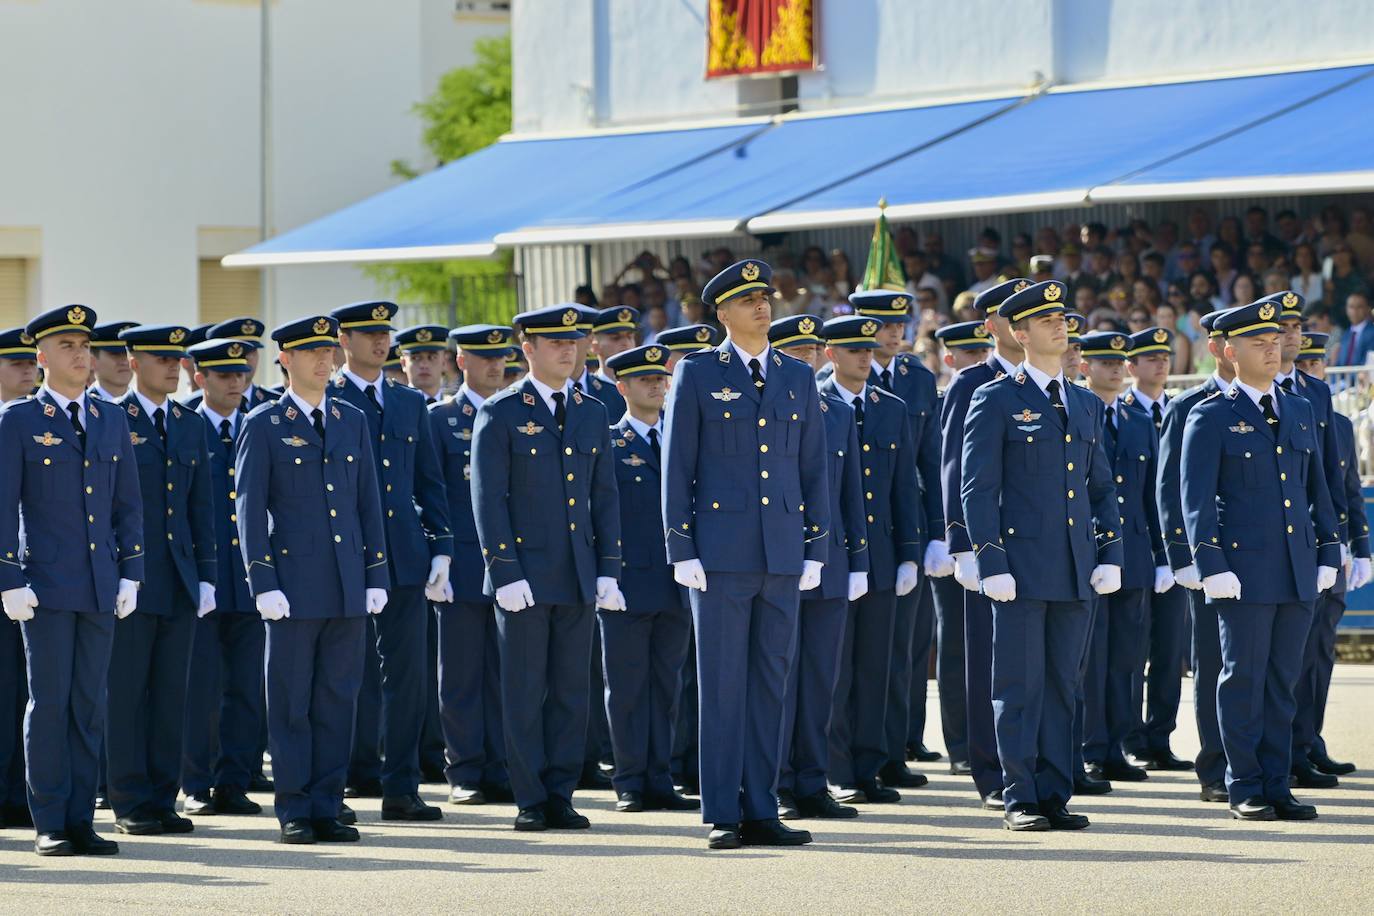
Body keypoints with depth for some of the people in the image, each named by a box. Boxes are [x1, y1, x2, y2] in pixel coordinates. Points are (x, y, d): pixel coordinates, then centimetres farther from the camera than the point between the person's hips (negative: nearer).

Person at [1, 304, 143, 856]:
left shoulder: (111, 420, 12)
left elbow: (128, 502, 14)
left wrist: (131, 574, 6)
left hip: (101, 587, 4)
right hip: (45, 586, -4)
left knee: (90, 705, 5)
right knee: (50, 702, -4)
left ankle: (80, 820, 10)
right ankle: (49, 825, 1)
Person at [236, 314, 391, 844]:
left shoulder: (352, 421, 13)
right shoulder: (264, 426, -1)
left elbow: (369, 502, 14)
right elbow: (248, 507, -4)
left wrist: (377, 576, 7)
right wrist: (263, 582, -11)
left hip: (348, 586, 4)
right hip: (294, 585, -4)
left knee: (338, 699, 5)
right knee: (291, 701, 0)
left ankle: (327, 809, 10)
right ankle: (294, 811, 5)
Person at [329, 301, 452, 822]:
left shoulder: (410, 403, 14)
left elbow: (430, 482, 16)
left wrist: (441, 548, 7)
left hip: (406, 559, 4)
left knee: (407, 675, 0)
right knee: (353, 676, 3)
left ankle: (400, 789, 2)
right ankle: (358, 770, 14)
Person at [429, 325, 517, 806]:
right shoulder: (441, 418, 2)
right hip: (462, 564, -3)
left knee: (504, 673, 4)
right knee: (462, 675, 0)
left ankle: (500, 771, 8)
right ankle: (465, 774, 4)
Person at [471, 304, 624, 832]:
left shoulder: (593, 414, 12)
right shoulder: (501, 415, -3)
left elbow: (605, 497, 12)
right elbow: (488, 499, -6)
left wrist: (608, 571, 4)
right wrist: (506, 573, -13)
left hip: (579, 578, 4)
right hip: (525, 575, -4)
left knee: (571, 690, 5)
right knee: (525, 693, 0)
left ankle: (561, 796, 10)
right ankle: (531, 802, 5)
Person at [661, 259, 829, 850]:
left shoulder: (797, 379, 12)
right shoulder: (698, 375, 1)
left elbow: (814, 469, 13)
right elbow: (676, 468, -1)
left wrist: (816, 550, 6)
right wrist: (681, 550, -7)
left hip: (782, 555, 4)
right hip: (721, 552, -4)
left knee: (770, 685, 6)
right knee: (722, 686, -2)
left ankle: (761, 812, 10)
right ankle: (722, 816, 1)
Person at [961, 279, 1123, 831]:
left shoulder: (1086, 407, 16)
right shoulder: (997, 401, -1)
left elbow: (1103, 489, 19)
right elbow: (977, 489, -5)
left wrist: (1110, 555, 7)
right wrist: (991, 564, -12)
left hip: (1075, 572, 5)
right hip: (1022, 567, -5)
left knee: (1062, 684, 7)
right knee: (1020, 686, -2)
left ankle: (1054, 796, 11)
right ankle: (1020, 799, 2)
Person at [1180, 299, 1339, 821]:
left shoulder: (1301, 413, 15)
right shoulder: (1211, 418, -2)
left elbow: (1317, 490, 19)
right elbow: (1196, 499, -6)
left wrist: (1328, 554, 11)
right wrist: (1212, 566, -14)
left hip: (1298, 572, 5)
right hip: (1244, 571, -5)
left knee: (1283, 682, 7)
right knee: (1243, 680, -1)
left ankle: (1276, 788, 12)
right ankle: (1245, 791, 4)